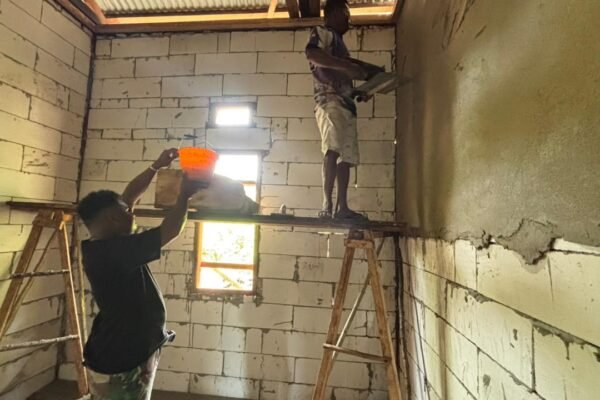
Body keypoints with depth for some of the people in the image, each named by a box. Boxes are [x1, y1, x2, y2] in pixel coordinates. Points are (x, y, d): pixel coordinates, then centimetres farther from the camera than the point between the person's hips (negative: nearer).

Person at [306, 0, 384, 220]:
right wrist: (348, 66, -17)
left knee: (346, 156, -3)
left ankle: (342, 207, -5)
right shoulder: (321, 32, 10)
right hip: (329, 99, -8)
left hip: (346, 103, 8)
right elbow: (312, 55, -12)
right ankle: (327, 205, -29)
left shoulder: (339, 42, 34)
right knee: (333, 150, -25)